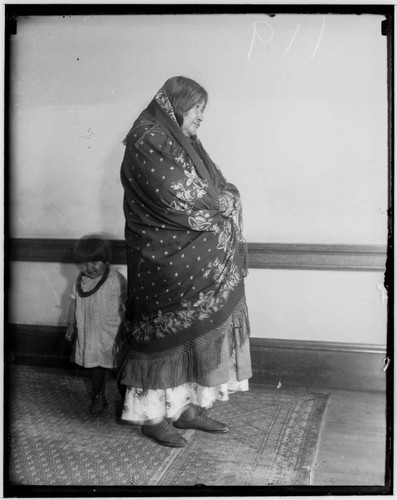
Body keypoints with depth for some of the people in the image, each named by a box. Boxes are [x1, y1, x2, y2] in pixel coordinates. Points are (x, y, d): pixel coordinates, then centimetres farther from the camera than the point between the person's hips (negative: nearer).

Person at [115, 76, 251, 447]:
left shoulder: (182, 143, 17)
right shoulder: (148, 142, -12)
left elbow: (220, 191, 15)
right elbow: (182, 199, -19)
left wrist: (219, 197, -7)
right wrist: (225, 200, -4)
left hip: (201, 260, 9)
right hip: (165, 260, -9)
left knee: (196, 332, 10)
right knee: (165, 333, 1)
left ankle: (186, 406, 22)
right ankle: (152, 415, 16)